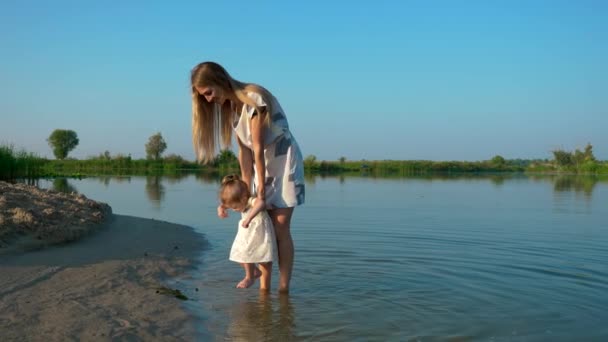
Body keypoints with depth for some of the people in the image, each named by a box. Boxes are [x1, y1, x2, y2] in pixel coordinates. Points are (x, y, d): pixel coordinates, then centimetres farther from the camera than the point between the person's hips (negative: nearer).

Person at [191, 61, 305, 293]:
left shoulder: (253, 98, -21)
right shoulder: (229, 107, 3)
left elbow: (258, 146, -20)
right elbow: (244, 150, 0)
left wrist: (262, 184, -17)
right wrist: (245, 186, -6)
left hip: (284, 159, -7)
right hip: (260, 162, 7)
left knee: (280, 228, -10)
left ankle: (284, 287, -7)